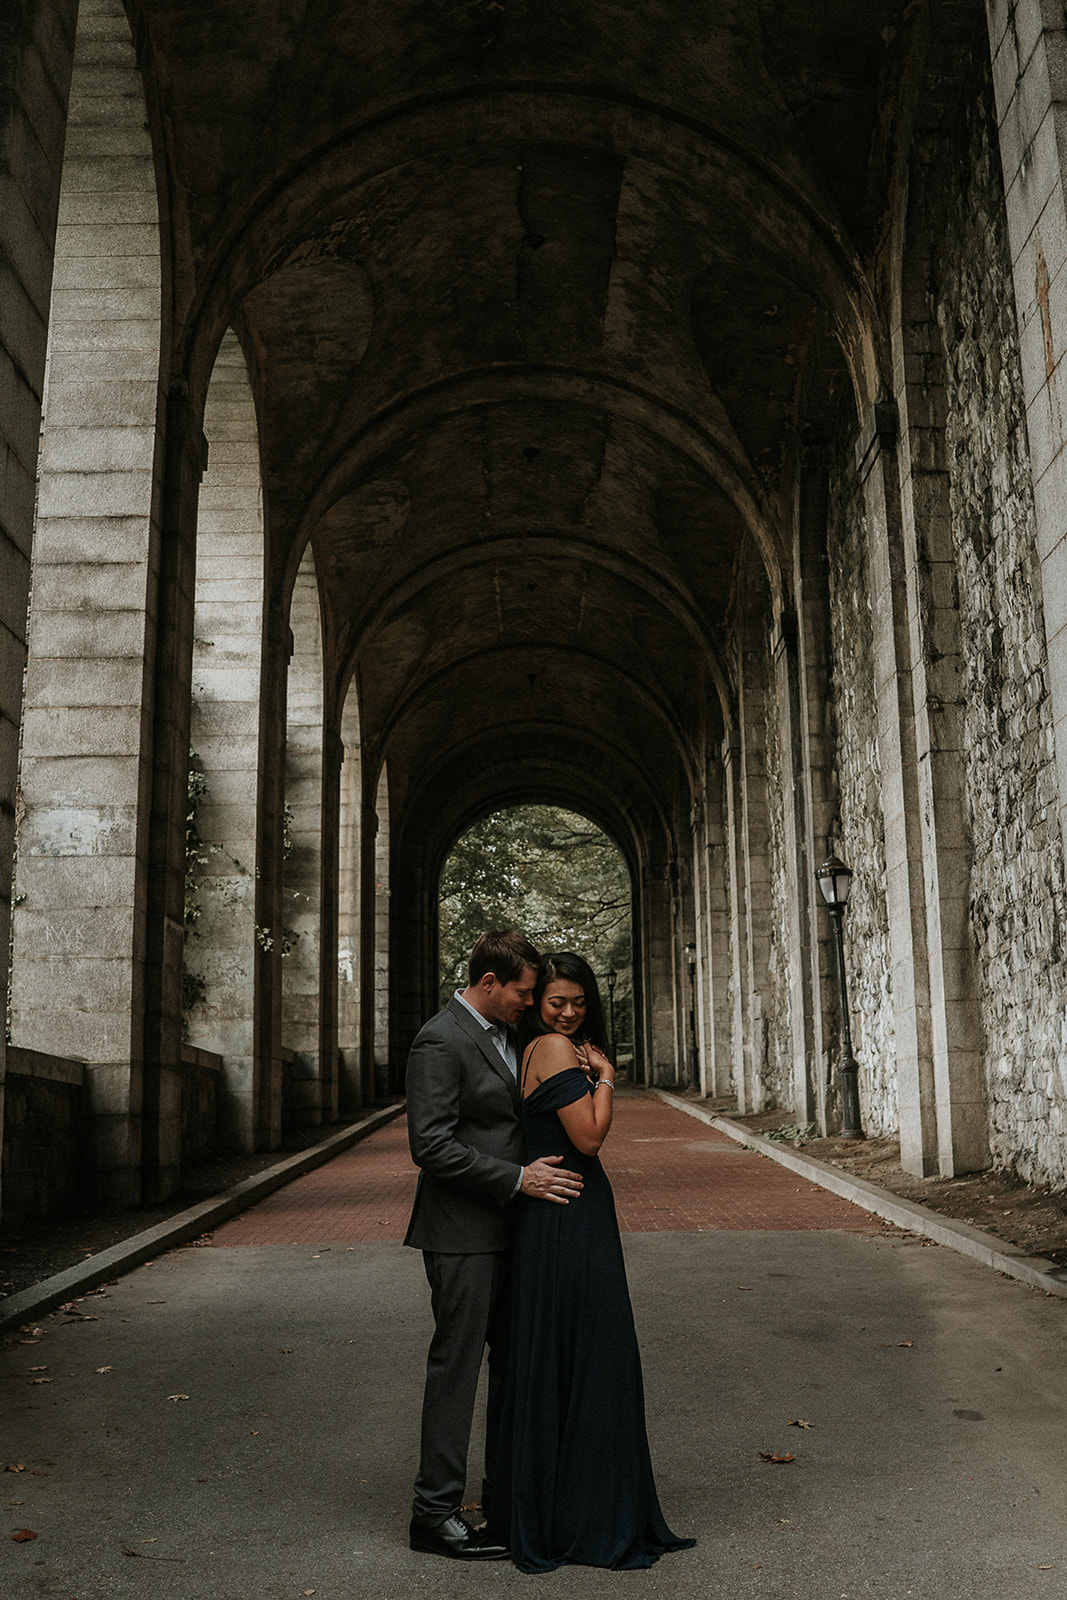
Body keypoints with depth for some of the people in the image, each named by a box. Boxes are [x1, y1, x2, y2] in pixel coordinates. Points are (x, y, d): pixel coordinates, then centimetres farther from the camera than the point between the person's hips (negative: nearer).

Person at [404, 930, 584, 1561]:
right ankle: (435, 1513, 11)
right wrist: (518, 1178, -21)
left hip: (510, 1226, 9)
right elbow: (432, 1146, -22)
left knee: (518, 1359, 16)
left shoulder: (508, 1033, 12)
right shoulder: (440, 1041, -17)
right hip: (463, 1232, -9)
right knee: (457, 1363, -1)